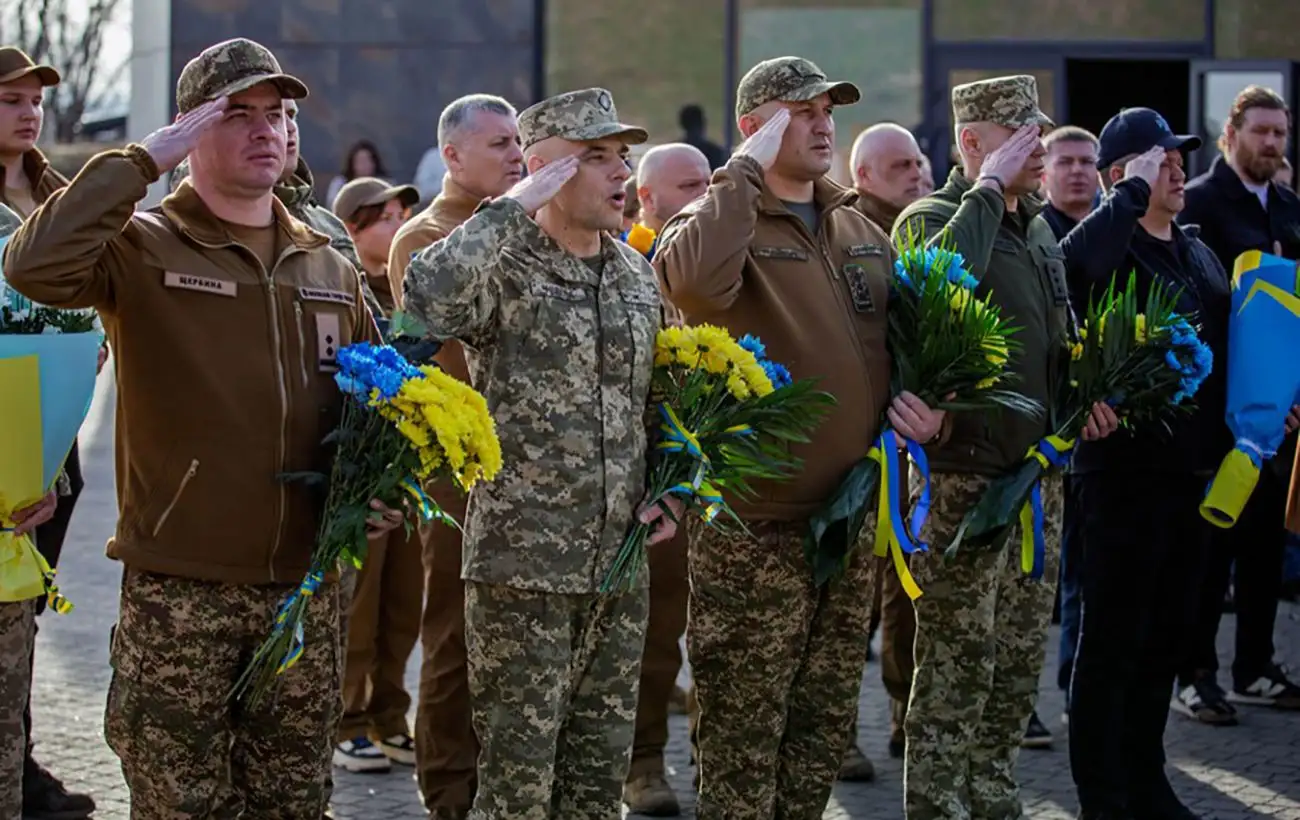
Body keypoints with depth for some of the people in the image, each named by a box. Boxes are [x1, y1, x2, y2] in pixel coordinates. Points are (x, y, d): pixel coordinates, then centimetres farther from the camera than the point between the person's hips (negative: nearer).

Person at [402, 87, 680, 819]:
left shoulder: (637, 274, 11)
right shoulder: (504, 268, -10)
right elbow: (427, 299, -33)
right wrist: (513, 208, -25)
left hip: (620, 563, 6)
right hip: (524, 562, -6)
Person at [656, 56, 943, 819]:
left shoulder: (862, 231, 12)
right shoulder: (722, 222, -10)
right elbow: (696, 279, -34)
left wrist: (924, 402, 3)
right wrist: (747, 168, -25)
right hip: (757, 526, -7)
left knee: (824, 727, 16)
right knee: (746, 737, 0)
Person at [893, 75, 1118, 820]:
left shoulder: (1039, 227, 14)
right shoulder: (933, 219, -11)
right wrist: (989, 189, -25)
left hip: (1038, 472, 8)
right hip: (962, 477, -8)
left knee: (1020, 661, 15)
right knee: (958, 666, -5)